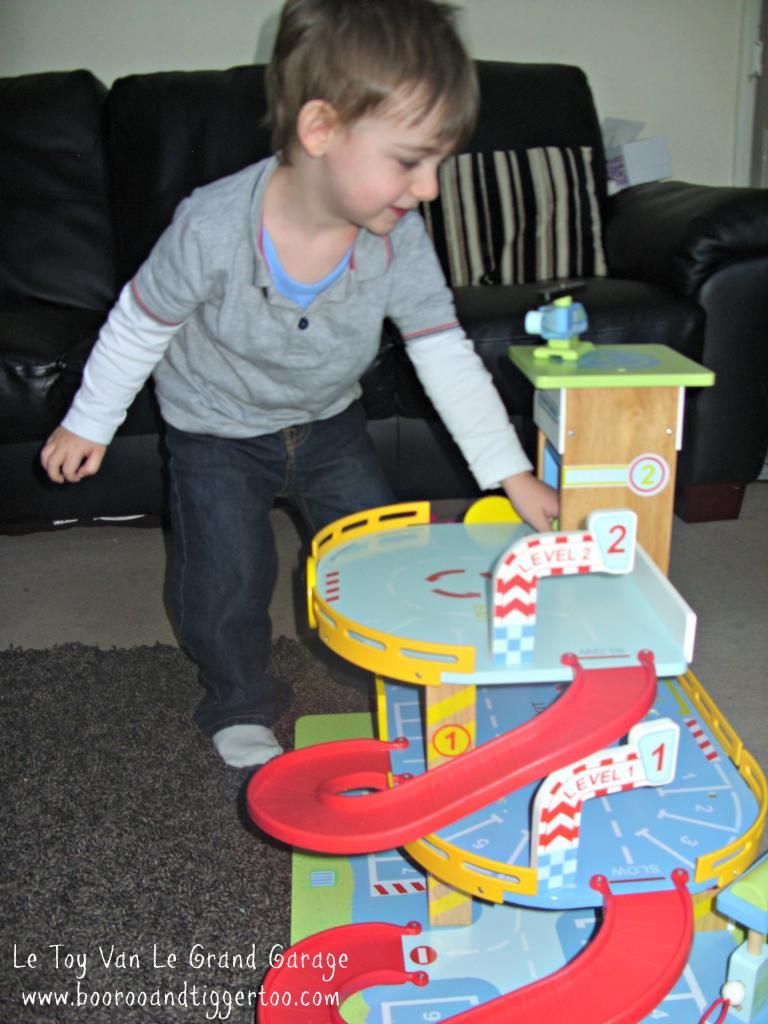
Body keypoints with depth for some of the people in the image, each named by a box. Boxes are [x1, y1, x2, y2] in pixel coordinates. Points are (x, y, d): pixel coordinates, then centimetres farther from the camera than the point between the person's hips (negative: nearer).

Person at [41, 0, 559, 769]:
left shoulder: (399, 239, -24)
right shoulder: (213, 228, -33)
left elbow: (445, 356, -17)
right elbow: (141, 324, -17)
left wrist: (512, 474, -18)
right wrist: (89, 423, -6)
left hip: (327, 420, 4)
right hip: (216, 428, -3)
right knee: (224, 588, -5)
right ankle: (240, 707, 25)